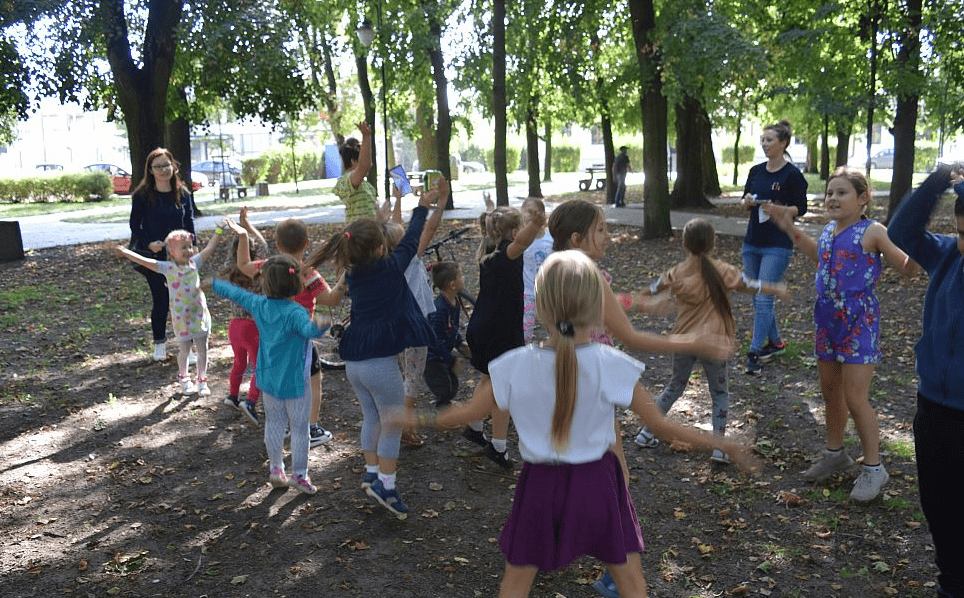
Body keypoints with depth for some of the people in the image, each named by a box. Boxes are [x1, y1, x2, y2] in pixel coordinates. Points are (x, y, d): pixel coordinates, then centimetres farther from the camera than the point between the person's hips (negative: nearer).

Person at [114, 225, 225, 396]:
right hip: (181, 316, -2)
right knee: (184, 350, 12)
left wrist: (219, 230, -6)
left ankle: (202, 381, 25)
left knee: (202, 349, 10)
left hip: (200, 313, 2)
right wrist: (125, 252, -28)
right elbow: (145, 262, -18)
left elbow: (209, 248, -4)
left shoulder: (194, 262, -3)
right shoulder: (167, 268, -10)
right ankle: (184, 380, 34)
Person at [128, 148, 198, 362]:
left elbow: (189, 222, 8)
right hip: (154, 256, -1)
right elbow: (135, 225, 0)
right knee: (160, 299, 5)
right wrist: (148, 243, -16)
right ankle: (159, 344, 23)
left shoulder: (183, 193, 2)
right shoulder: (142, 195, -5)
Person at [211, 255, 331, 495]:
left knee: (274, 423, 18)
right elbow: (308, 329, -46)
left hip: (268, 378, 6)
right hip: (294, 381, -6)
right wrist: (317, 325, -69)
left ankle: (276, 469, 27)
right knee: (299, 427, 7)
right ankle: (299, 474, 15)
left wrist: (214, 284, 31)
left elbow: (235, 293, 13)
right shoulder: (295, 313, -24)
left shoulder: (259, 305, -5)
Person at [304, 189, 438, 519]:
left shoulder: (352, 275, 4)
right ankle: (385, 484, 10)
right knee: (393, 424, 7)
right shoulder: (390, 268, -12)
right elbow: (409, 241, 3)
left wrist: (379, 224, 32)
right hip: (380, 363, -7)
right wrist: (422, 207, 16)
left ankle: (372, 472, 36)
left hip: (354, 362, 7)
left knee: (371, 418, 23)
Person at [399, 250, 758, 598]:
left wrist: (421, 419, 16)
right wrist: (721, 444, 4)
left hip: (540, 484, 1)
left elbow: (470, 412, -2)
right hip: (597, 482, 0)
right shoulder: (613, 366, -17)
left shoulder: (515, 366, -14)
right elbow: (661, 425, -10)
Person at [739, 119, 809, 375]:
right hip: (752, 242, 7)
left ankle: (754, 353, -4)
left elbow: (801, 208, -6)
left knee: (763, 299, -10)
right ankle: (775, 342, 30)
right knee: (757, 297, 13)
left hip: (778, 245, -6)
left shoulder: (792, 174, -8)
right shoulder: (756, 171, 9)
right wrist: (747, 201, -7)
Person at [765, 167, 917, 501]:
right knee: (831, 392, 17)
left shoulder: (872, 232, -13)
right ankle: (835, 454, 35)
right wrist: (790, 229, 25)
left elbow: (907, 269, -13)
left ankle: (873, 468, 13)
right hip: (828, 319, 7)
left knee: (855, 399, -4)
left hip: (859, 322, -7)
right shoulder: (829, 230, 7)